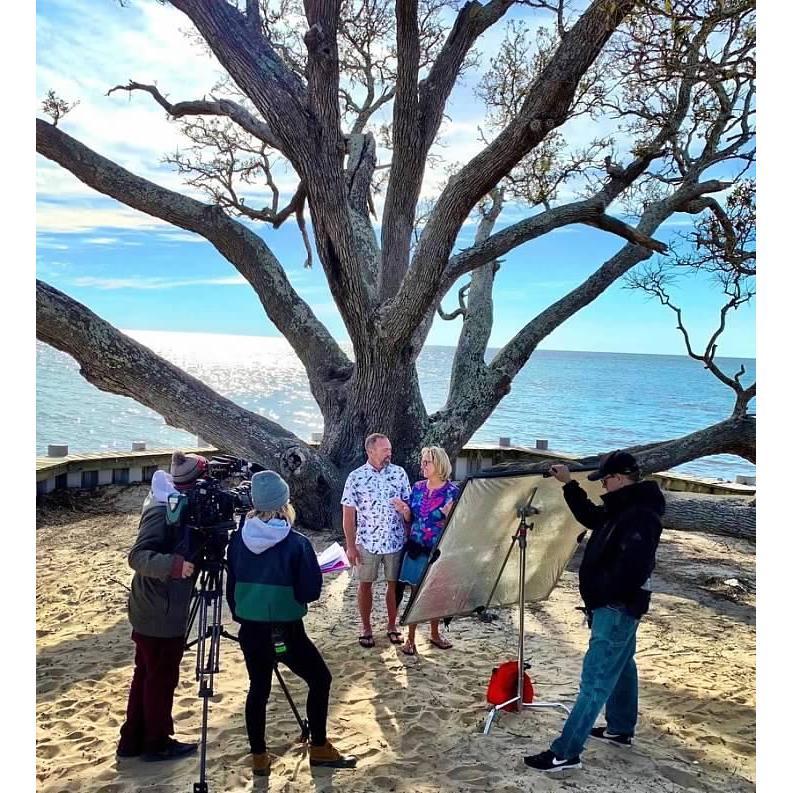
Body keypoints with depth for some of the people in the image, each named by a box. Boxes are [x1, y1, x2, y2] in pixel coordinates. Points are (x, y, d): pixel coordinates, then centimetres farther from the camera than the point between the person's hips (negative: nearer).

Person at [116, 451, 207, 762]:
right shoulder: (162, 511, -22)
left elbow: (181, 548, 13)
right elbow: (138, 556, -28)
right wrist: (172, 564, -42)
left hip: (156, 609, 9)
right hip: (160, 614, -9)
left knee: (147, 674, 18)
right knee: (161, 677, 5)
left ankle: (133, 740, 30)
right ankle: (156, 743, 21)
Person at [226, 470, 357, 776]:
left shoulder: (238, 539, -3)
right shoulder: (297, 543, -16)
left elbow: (230, 586, 7)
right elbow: (311, 592, -11)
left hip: (251, 629, 4)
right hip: (286, 631, -4)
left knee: (258, 688, 18)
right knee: (319, 680, 15)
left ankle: (259, 757, 26)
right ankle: (319, 749, 22)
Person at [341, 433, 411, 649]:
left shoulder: (399, 473, -2)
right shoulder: (355, 477, -7)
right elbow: (348, 514, -4)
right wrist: (350, 546, -5)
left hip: (395, 542, 1)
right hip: (367, 542, -1)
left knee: (394, 584, 9)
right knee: (365, 584, 9)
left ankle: (392, 626, 26)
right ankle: (365, 628, 24)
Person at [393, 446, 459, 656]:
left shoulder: (452, 491, -9)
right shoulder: (418, 487, 2)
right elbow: (410, 519, 9)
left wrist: (449, 514, -27)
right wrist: (404, 510, -11)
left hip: (439, 550, -2)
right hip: (417, 548, 2)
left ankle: (434, 634, 31)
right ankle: (410, 639, 15)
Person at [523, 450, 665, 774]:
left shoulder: (641, 516, -23)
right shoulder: (622, 508, 8)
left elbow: (632, 568, -29)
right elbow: (591, 516, 23)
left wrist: (600, 595, -20)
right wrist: (569, 484, 15)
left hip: (616, 609, -11)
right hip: (617, 606, 11)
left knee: (595, 679, -8)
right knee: (620, 666, 24)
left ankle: (566, 752, -5)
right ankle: (621, 729, 42)